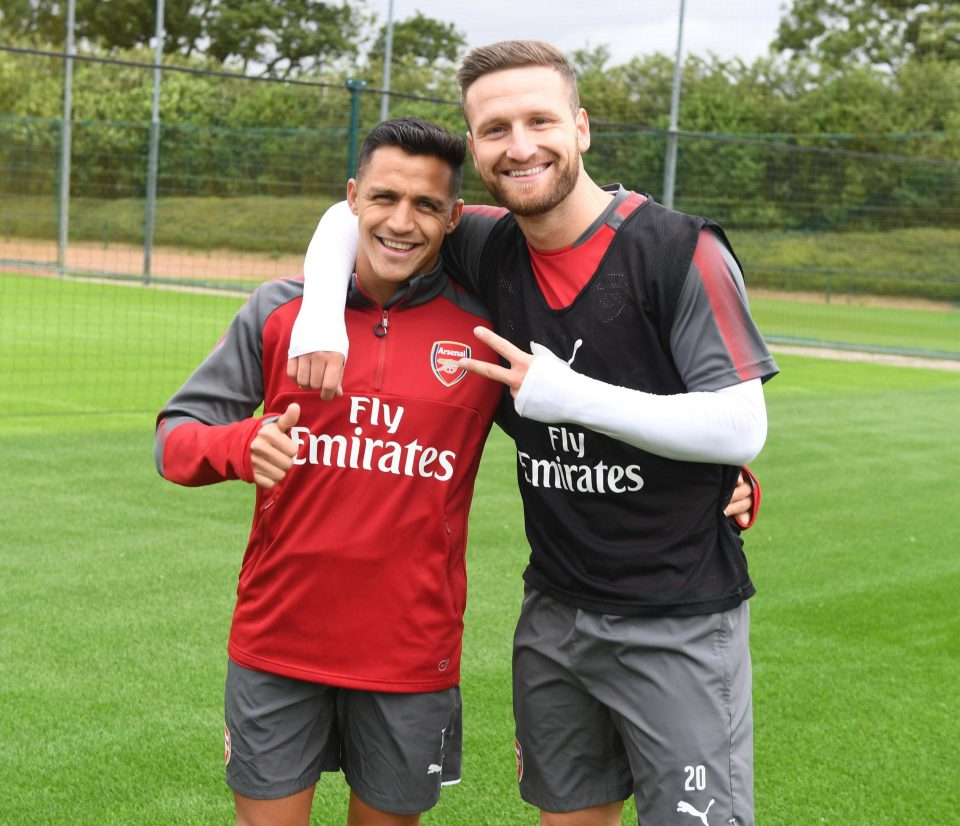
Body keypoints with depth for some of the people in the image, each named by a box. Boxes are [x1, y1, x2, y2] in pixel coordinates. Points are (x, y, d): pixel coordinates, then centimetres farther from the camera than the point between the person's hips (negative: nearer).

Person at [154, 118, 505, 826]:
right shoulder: (278, 311, -1)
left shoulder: (489, 330, -4)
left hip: (413, 654, 0)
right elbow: (174, 436, 1)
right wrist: (240, 444, -21)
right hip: (278, 641, 1)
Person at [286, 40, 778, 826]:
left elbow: (741, 429, -17)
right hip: (556, 610, 5)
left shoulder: (682, 252, -15)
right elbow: (354, 213, 14)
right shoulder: (491, 250, 0)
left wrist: (571, 395, -22)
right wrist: (321, 305, -6)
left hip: (679, 620, -5)